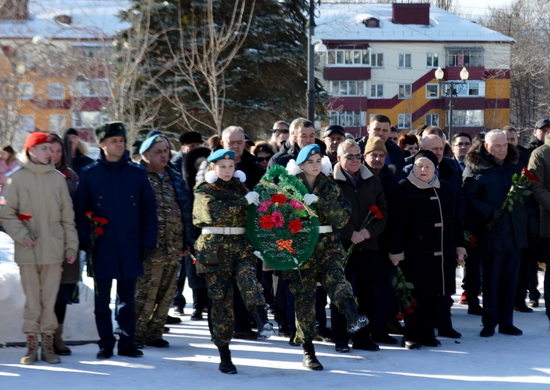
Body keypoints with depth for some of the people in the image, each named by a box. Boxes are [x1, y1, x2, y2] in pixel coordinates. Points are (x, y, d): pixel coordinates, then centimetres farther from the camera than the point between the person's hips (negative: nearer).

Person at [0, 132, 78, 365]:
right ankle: (31, 347, 8)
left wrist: (71, 246, 8)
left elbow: (67, 216, 11)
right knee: (32, 300, 0)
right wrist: (22, 236, -12)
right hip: (28, 250, -2)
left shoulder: (58, 178, 8)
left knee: (50, 300, 3)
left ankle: (48, 345, 10)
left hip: (53, 249, 2)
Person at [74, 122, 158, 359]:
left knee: (127, 298, 7)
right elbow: (80, 210, 0)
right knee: (102, 299, 5)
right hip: (101, 247, -1)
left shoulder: (137, 173, 3)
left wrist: (148, 241, -2)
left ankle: (126, 342, 14)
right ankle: (106, 343, 14)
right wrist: (85, 241, -10)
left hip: (130, 246, 1)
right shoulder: (89, 175, 0)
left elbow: (149, 208, 4)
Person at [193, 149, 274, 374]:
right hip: (214, 250, -2)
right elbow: (214, 212, -16)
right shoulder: (204, 191, 4)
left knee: (248, 279, -29)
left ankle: (262, 322, -49)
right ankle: (224, 355, 3)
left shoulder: (240, 187, 16)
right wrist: (244, 202, -17)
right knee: (220, 300, -3)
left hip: (242, 246, 2)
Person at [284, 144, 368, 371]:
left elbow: (342, 217, -5)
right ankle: (308, 353, 9)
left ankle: (353, 318, -52)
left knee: (336, 280, -27)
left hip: (327, 247, 1)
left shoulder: (331, 189, 9)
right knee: (304, 298, 1)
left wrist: (318, 201, -18)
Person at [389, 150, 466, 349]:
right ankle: (411, 335, 7)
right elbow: (396, 223, -8)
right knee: (416, 295, -3)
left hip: (443, 253, 5)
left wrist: (459, 245, 14)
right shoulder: (404, 189, -3)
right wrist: (396, 251, -13)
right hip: (415, 253, -5)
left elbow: (455, 219, 18)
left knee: (434, 295, 7)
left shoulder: (445, 189, 13)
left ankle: (426, 332, 19)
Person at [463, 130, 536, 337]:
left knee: (510, 279, 8)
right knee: (491, 279, 1)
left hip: (515, 232, 4)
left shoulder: (515, 165, 11)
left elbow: (526, 196, 12)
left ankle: (506, 321, 16)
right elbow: (469, 199, -10)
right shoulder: (475, 168, -3)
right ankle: (489, 323, 9)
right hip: (491, 233, -4)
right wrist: (490, 213, -21)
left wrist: (531, 224, 6)